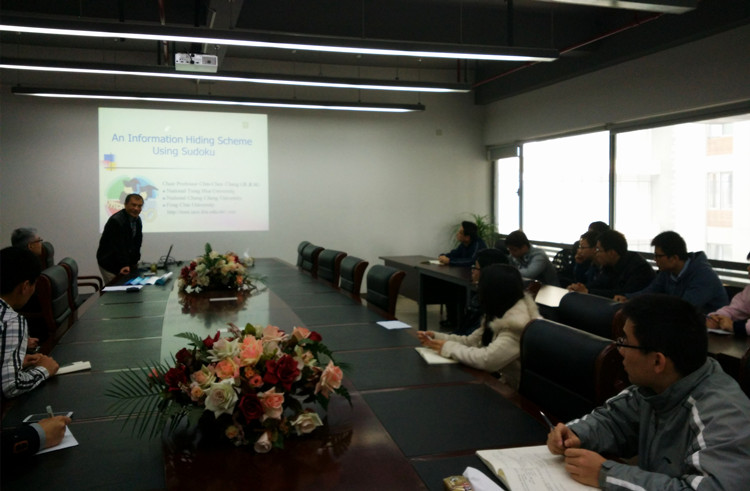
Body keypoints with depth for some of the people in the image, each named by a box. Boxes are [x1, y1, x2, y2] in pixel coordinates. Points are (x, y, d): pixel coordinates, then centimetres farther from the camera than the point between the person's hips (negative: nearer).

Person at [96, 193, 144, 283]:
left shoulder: (137, 220, 5)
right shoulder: (116, 221, -21)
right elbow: (118, 246, -25)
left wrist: (134, 262, 3)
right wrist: (124, 265, -28)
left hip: (126, 263, 8)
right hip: (109, 264, -8)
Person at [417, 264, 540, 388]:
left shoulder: (518, 322, -28)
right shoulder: (500, 314, 3)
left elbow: (488, 360, -33)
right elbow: (471, 341, 8)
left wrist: (449, 348, -19)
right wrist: (436, 337, -4)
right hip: (509, 384, 7)